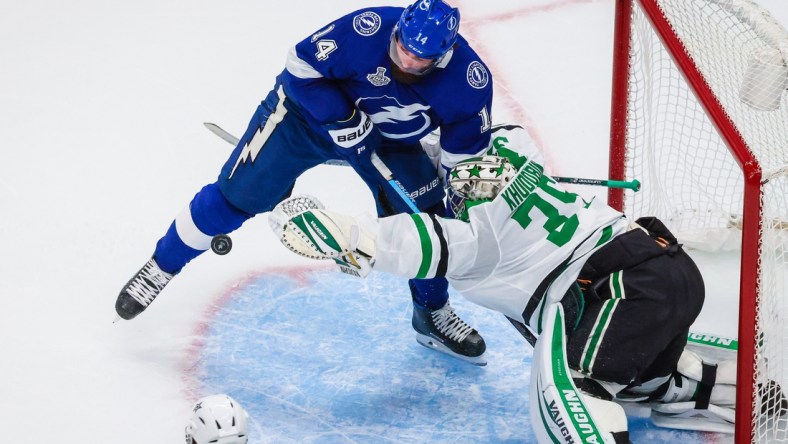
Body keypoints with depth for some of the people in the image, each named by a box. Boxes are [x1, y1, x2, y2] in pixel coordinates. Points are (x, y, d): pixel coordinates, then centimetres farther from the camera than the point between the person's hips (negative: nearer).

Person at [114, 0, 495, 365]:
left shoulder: (469, 81, -28)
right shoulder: (366, 31, -37)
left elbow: (465, 153, -13)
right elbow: (302, 65, -23)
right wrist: (343, 122, -30)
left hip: (391, 140, 3)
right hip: (308, 109, -3)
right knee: (238, 194, -4)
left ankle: (433, 315, 24)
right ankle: (161, 267, 17)